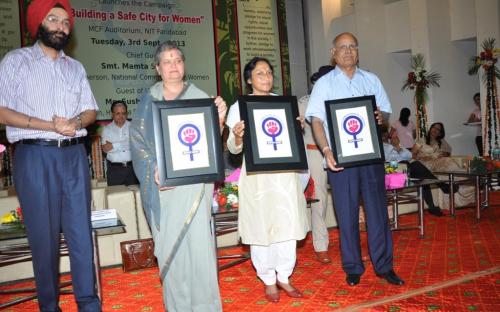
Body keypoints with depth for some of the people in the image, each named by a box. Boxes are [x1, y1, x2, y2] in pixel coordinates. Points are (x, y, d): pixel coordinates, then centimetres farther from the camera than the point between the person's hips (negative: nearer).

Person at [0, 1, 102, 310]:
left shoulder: (76, 67, 17)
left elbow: (91, 111, 14)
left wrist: (76, 122, -9)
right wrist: (49, 125, -14)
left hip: (74, 155, 4)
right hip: (35, 156, -3)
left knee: (81, 229, 3)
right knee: (43, 233, 2)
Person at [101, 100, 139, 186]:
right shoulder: (107, 129, 7)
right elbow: (105, 148, -5)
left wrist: (112, 145, -7)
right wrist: (126, 144, -7)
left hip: (132, 167, 0)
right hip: (114, 169, 0)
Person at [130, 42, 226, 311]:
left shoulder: (199, 97, 6)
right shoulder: (149, 100, 9)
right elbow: (137, 139, 3)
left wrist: (219, 119, -17)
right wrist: (154, 170, -12)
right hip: (160, 183, 2)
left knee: (197, 239, -6)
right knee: (168, 243, 4)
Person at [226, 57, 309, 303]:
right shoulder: (239, 106, 2)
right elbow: (233, 148, -1)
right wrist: (237, 137, -23)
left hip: (285, 172, 3)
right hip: (257, 174, -3)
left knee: (288, 226, 5)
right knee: (261, 229, 2)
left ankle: (284, 277, 22)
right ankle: (268, 280, 19)